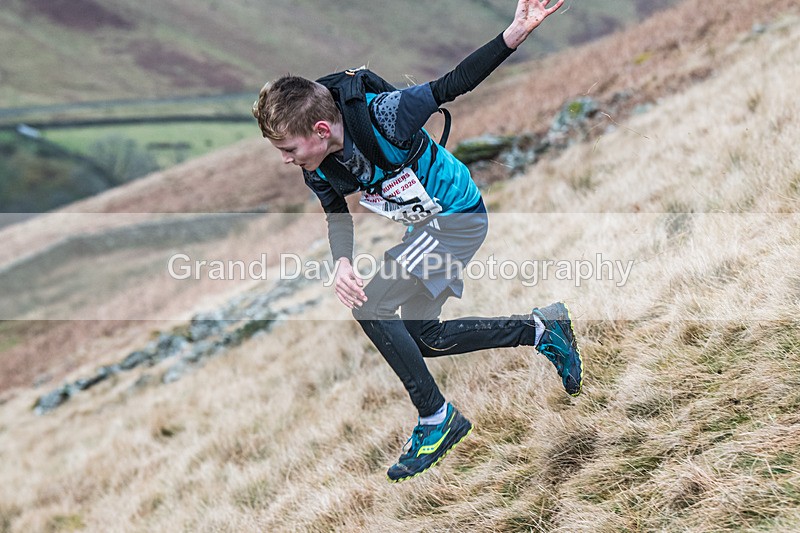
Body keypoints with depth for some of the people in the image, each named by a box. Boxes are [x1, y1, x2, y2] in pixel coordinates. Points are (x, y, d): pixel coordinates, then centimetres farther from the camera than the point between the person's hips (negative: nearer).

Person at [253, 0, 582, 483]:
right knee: (424, 338, 17)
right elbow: (338, 217, 1)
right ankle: (541, 329, 28)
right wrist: (343, 263, -22)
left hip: (459, 216, -9)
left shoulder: (384, 116, -30)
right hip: (427, 226, 9)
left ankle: (437, 418, -4)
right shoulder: (318, 170, -10)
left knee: (370, 307, -17)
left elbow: (454, 85, -25)